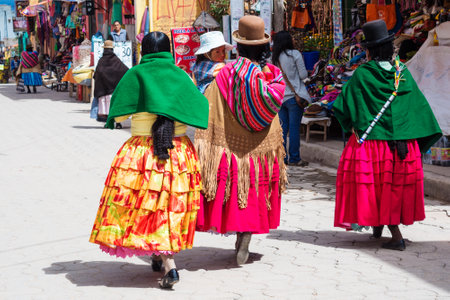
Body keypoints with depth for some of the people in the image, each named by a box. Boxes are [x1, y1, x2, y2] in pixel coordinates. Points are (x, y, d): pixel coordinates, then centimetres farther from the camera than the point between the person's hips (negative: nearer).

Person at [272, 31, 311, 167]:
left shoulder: (274, 57, 5)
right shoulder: (295, 54, -8)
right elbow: (303, 75, -6)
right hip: (294, 95, -5)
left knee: (283, 126, 11)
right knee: (294, 127, -1)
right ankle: (294, 158, 2)